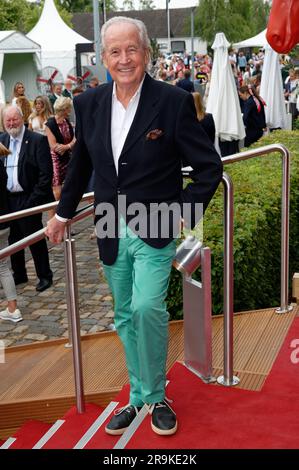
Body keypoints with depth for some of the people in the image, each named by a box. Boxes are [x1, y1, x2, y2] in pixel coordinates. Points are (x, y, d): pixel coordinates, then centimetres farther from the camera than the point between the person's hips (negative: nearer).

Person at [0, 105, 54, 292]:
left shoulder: (38, 140, -9)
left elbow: (46, 173, -12)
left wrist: (34, 199, -15)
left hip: (28, 199, -6)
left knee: (35, 239, 3)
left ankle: (45, 276, 18)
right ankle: (19, 275, 30)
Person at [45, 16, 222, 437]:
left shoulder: (174, 101, -11)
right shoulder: (88, 104, 2)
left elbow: (209, 167, -6)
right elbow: (81, 165, 16)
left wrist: (181, 212, -12)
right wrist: (63, 213, 23)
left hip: (155, 231, -4)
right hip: (112, 232, 5)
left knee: (147, 307, -20)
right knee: (126, 318, 14)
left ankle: (155, 396, 4)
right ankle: (139, 397, 31)